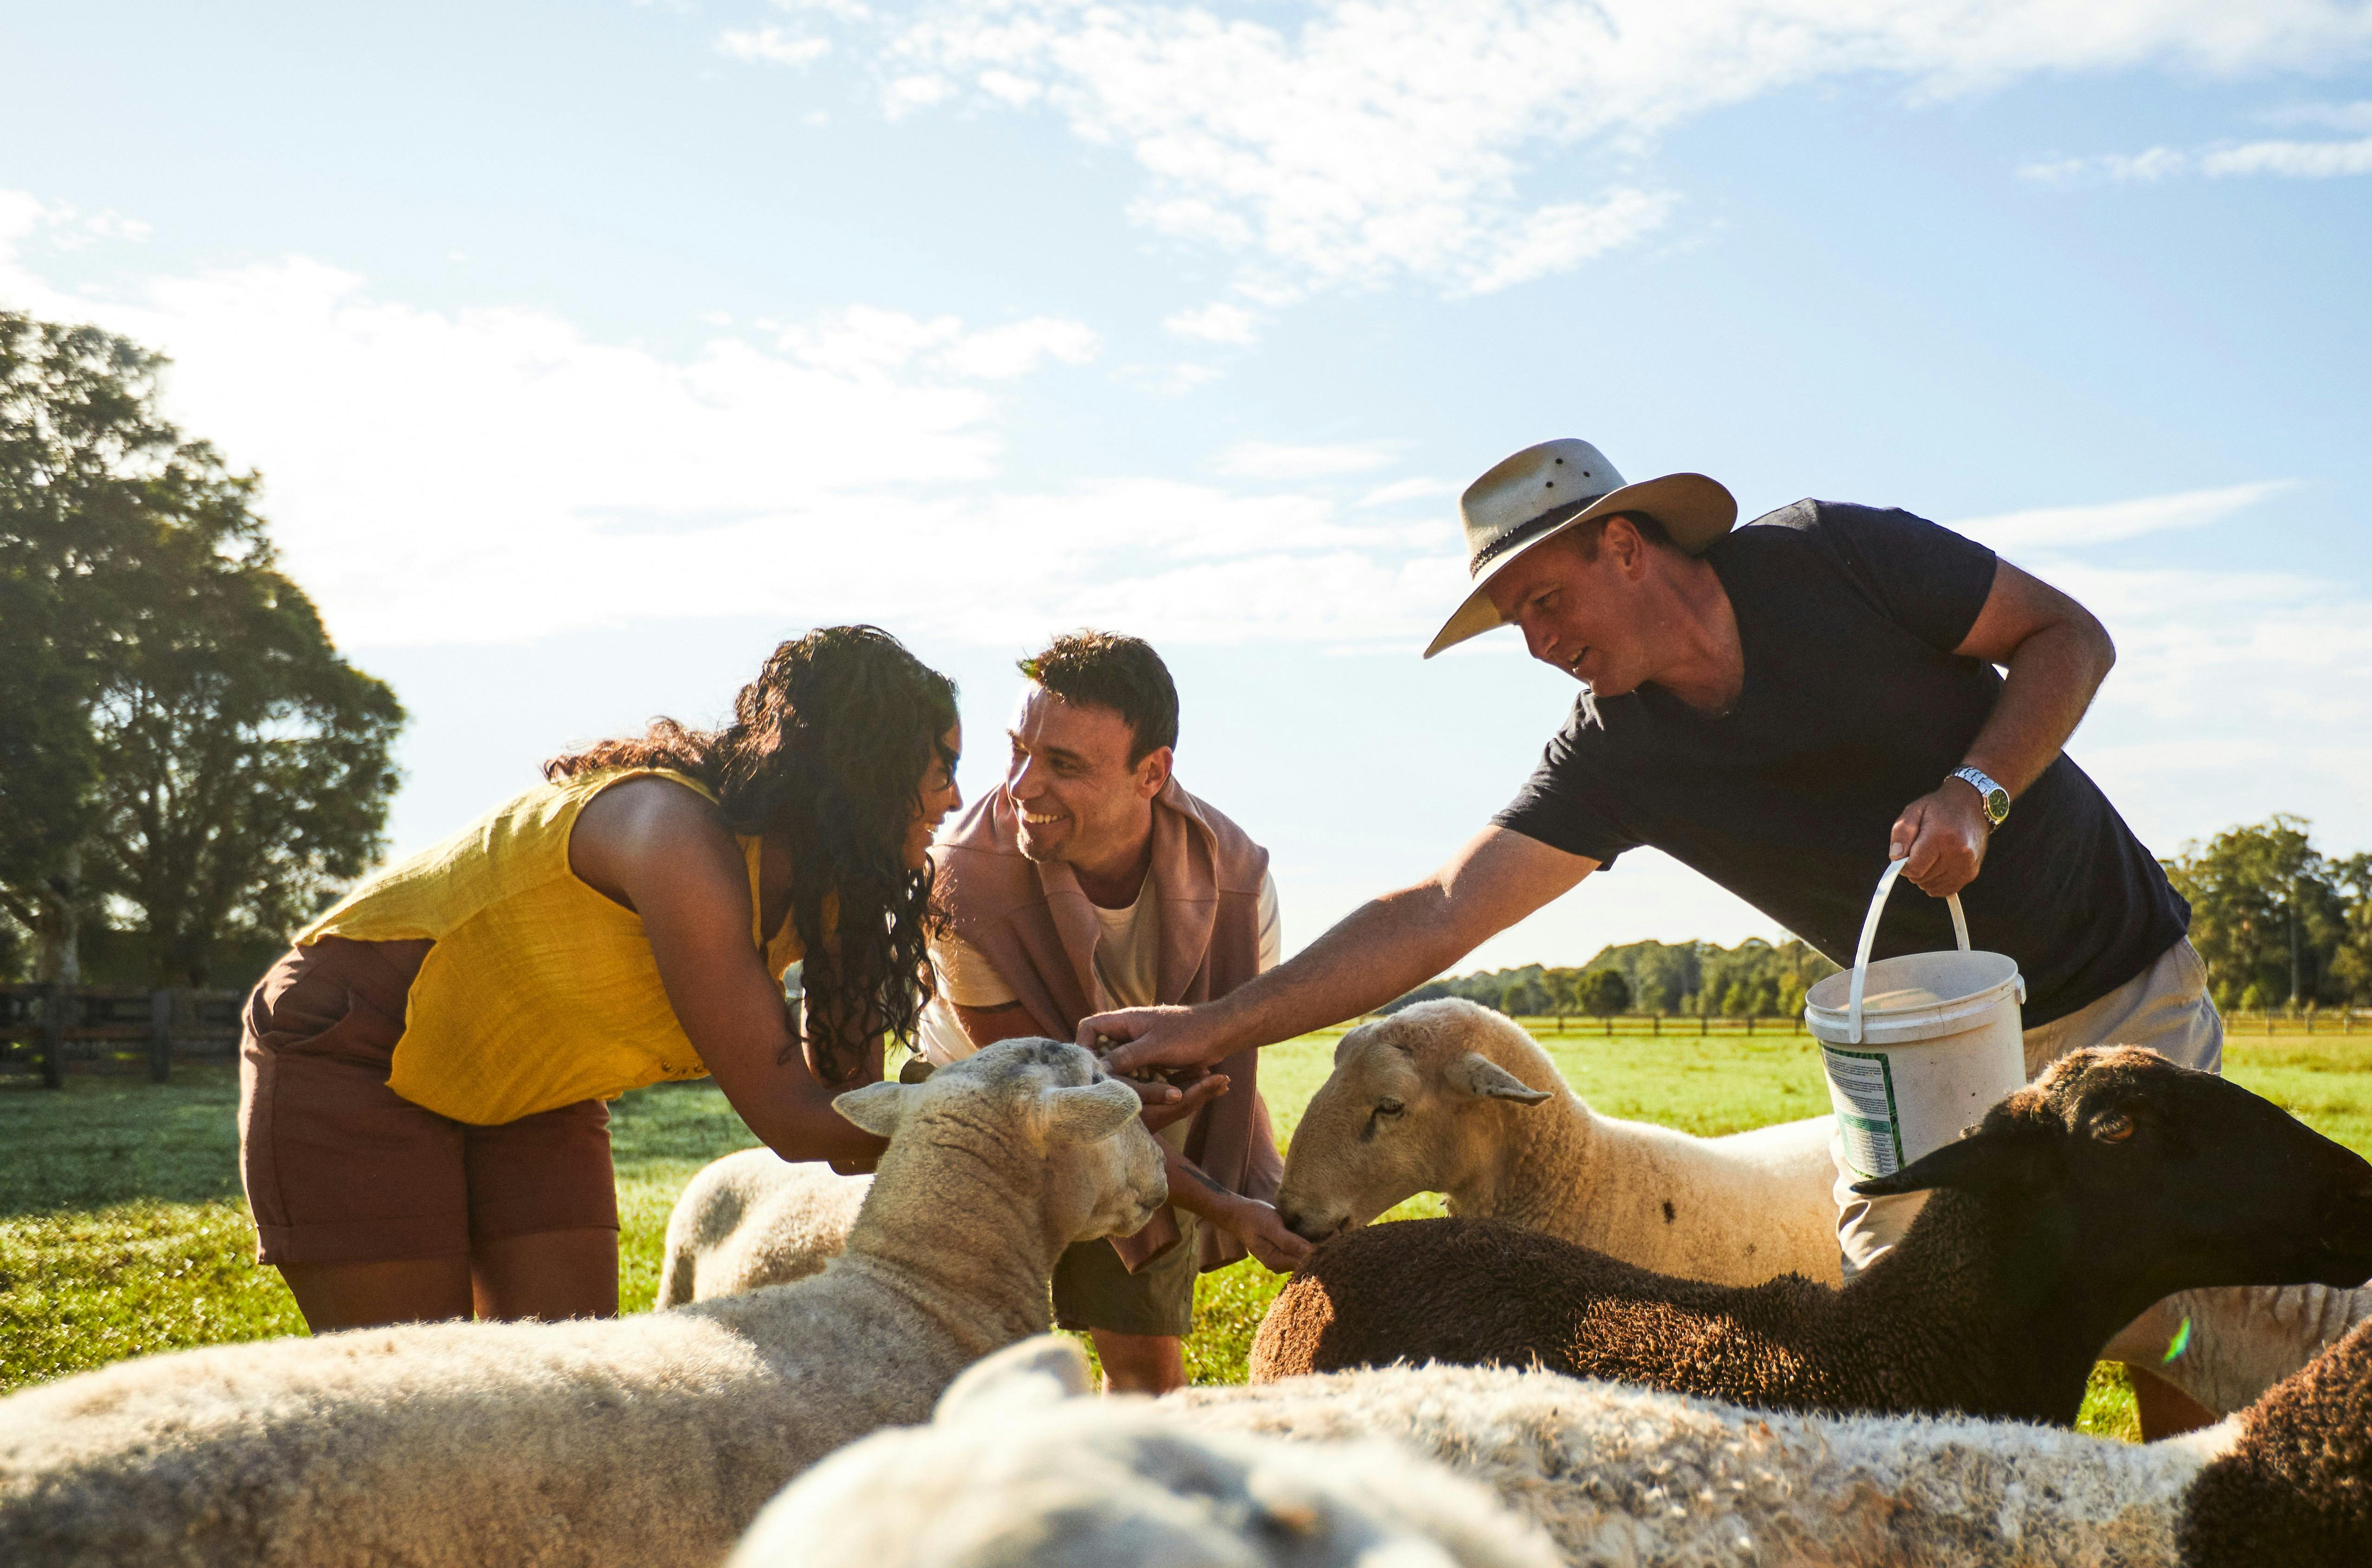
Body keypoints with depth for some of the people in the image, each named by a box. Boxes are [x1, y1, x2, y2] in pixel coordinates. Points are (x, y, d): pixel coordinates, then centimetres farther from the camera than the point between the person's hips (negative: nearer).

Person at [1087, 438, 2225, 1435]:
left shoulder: (1830, 559, -17)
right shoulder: (1611, 756, -11)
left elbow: (2069, 634, -8)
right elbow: (1434, 916, -13)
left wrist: (1974, 791, -25)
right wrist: (1215, 1027, -19)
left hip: (2120, 993, -2)